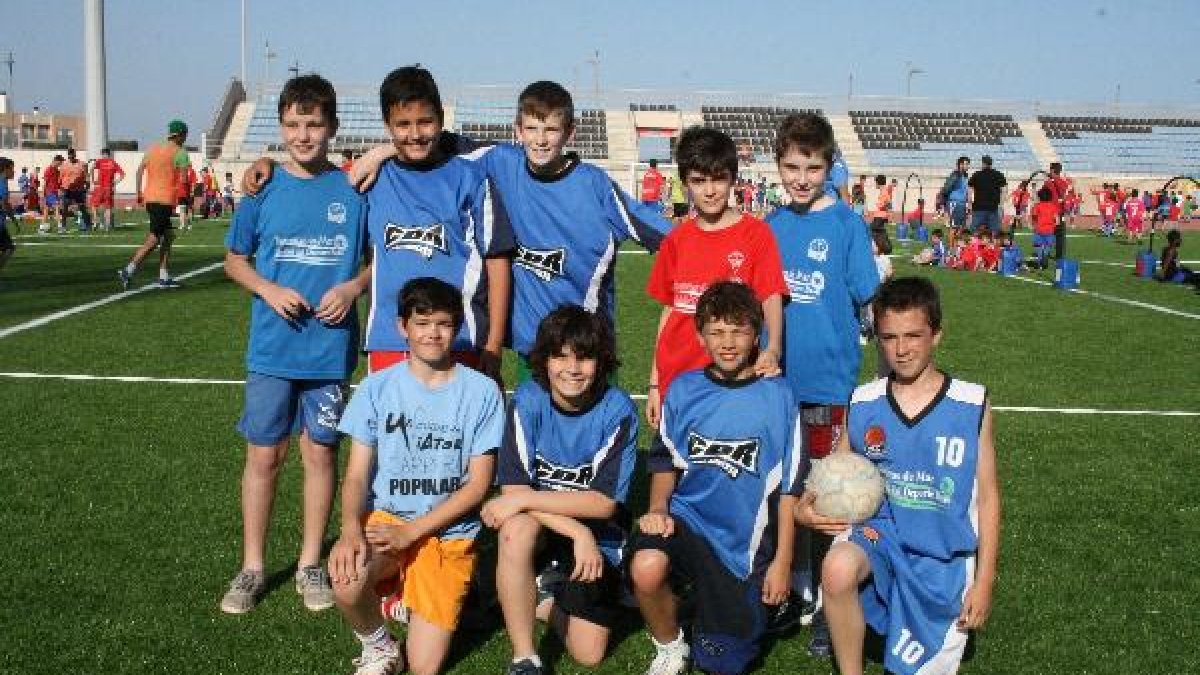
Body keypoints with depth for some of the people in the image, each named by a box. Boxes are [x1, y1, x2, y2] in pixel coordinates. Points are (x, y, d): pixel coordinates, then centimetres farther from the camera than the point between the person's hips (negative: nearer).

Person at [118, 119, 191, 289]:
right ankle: (128, 270, -12)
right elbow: (183, 179, -12)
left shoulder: (153, 148, 15)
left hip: (149, 198, 8)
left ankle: (164, 277, 14)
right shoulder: (180, 152, -5)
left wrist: (139, 192, 16)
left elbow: (139, 171, 12)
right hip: (165, 200, -8)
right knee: (154, 239, -4)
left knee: (168, 235, 15)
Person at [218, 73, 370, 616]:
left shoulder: (354, 190, -2)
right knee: (264, 455, 6)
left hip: (332, 347, 0)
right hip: (272, 348, 1)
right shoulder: (264, 189, 0)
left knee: (321, 451, 9)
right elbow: (234, 260, 8)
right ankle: (253, 567, 22)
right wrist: (269, 289, -10)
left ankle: (311, 563, 24)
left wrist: (353, 287, -13)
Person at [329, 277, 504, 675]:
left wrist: (410, 531, -15)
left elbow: (478, 483, -5)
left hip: (450, 533, -1)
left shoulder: (482, 392, -5)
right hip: (385, 520, 1)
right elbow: (356, 475, -2)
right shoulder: (377, 388, 0)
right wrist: (351, 529, -23)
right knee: (346, 583, -32)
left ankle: (403, 598, 25)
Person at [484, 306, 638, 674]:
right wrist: (578, 533, -30)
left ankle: (543, 597, 26)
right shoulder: (528, 401, -16)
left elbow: (605, 502, -21)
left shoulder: (617, 410, -18)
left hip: (599, 536, 0)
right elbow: (513, 489, -20)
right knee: (516, 530, -36)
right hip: (538, 524, 0)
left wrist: (525, 499, -27)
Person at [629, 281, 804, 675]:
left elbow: (789, 486, 0)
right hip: (686, 514, 1)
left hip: (745, 539, -1)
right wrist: (658, 507, -8)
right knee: (645, 569, -32)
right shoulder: (684, 390, 2)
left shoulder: (777, 397, -4)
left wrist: (782, 560, -2)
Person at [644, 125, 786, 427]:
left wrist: (772, 349, -31)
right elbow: (669, 310, 12)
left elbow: (772, 298, -11)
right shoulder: (677, 239, 8)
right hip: (675, 379, 3)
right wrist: (655, 384, 10)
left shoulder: (755, 233, -3)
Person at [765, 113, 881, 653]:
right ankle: (797, 590, 29)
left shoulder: (847, 224, -7)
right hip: (777, 380, 4)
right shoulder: (771, 226, 6)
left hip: (828, 380, -4)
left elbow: (868, 302, -5)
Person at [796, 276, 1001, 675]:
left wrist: (984, 582, -3)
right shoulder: (863, 404, -2)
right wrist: (804, 506, -12)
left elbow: (987, 496, -1)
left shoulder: (972, 406, -7)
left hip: (943, 555, 0)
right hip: (878, 532, 1)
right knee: (838, 568, -33)